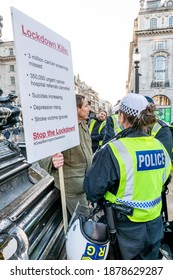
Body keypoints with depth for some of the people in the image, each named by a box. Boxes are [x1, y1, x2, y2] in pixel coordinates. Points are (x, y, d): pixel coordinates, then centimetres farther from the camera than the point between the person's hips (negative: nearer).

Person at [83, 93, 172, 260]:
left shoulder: (113, 150, -27)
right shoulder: (159, 146, -9)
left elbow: (92, 188, -20)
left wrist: (96, 199, 1)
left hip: (128, 225, -4)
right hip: (155, 222, 5)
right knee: (151, 258, 27)